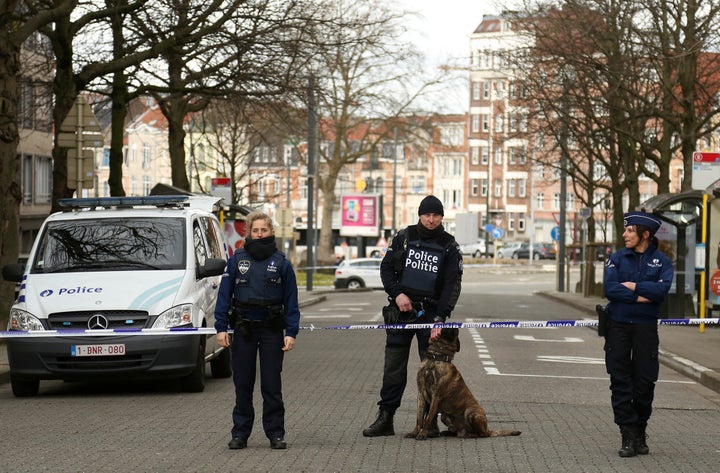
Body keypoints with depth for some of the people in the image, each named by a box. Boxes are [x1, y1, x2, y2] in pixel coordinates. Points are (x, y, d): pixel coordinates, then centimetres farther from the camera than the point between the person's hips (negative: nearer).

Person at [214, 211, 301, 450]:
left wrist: (291, 332, -3)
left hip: (272, 331, -1)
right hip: (243, 330, 1)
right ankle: (240, 433, 13)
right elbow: (224, 294, 5)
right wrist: (221, 327, -2)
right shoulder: (237, 260, 5)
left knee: (272, 385, 1)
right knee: (242, 384, 6)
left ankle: (276, 433, 9)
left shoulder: (281, 263, 4)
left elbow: (291, 300, 4)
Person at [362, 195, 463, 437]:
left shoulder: (449, 246, 0)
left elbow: (452, 285, -5)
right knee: (393, 367, 3)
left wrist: (440, 319, -15)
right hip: (401, 310, 1)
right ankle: (385, 419, 8)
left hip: (430, 313, -1)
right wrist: (397, 293, -9)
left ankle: (430, 421, 7)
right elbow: (386, 267, 8)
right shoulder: (404, 237, 5)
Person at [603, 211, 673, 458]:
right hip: (618, 326, 1)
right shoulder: (617, 258, 4)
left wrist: (632, 285, -12)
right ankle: (628, 436, 3)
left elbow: (663, 288, -16)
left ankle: (640, 433, 19)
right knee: (620, 381, -1)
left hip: (646, 327, -1)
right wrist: (640, 296, -14)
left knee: (644, 381, 4)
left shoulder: (661, 261, 2)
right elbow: (610, 289, -10)